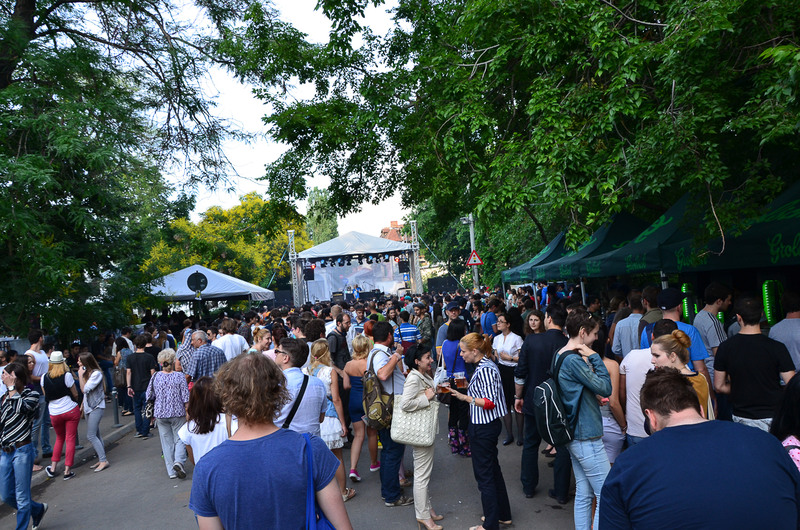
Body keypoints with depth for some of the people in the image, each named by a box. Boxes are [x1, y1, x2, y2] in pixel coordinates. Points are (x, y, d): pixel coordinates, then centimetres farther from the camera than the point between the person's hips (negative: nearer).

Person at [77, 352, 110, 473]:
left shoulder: (96, 373, -16)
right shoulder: (87, 373, 11)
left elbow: (85, 389, -19)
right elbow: (85, 392, 16)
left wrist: (80, 375, -14)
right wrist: (82, 406, 12)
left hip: (96, 407, -8)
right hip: (88, 407, 8)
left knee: (91, 435, -11)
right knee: (96, 435, 10)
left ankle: (103, 460, -7)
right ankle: (101, 459, 16)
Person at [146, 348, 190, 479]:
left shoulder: (155, 377, -2)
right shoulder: (179, 376, -7)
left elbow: (149, 396, 5)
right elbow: (186, 397, -7)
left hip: (160, 413, 2)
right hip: (178, 413, -2)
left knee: (166, 441, 10)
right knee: (179, 439, 7)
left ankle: (171, 471, 11)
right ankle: (179, 461, -17)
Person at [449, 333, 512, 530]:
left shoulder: (485, 369, -22)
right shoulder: (485, 366, 8)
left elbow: (490, 402, -25)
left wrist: (466, 397, -28)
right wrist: (466, 394, 12)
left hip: (483, 428, -10)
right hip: (488, 425, 10)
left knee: (484, 475, 2)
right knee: (493, 470, 20)